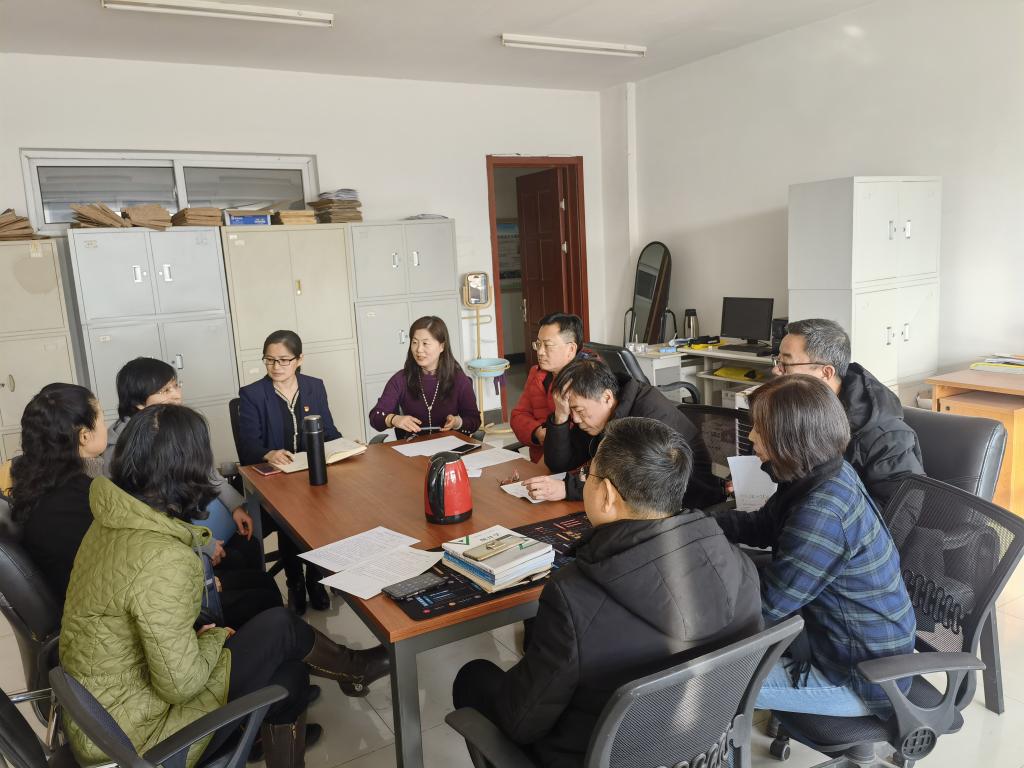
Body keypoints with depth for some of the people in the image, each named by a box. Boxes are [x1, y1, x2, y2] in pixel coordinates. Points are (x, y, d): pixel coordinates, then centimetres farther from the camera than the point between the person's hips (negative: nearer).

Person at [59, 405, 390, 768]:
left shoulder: (114, 521, -3)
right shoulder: (162, 560, -33)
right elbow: (181, 683, -26)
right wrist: (214, 639, -8)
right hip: (130, 739, -8)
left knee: (287, 673, 7)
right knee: (279, 627, -3)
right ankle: (351, 669, 24)